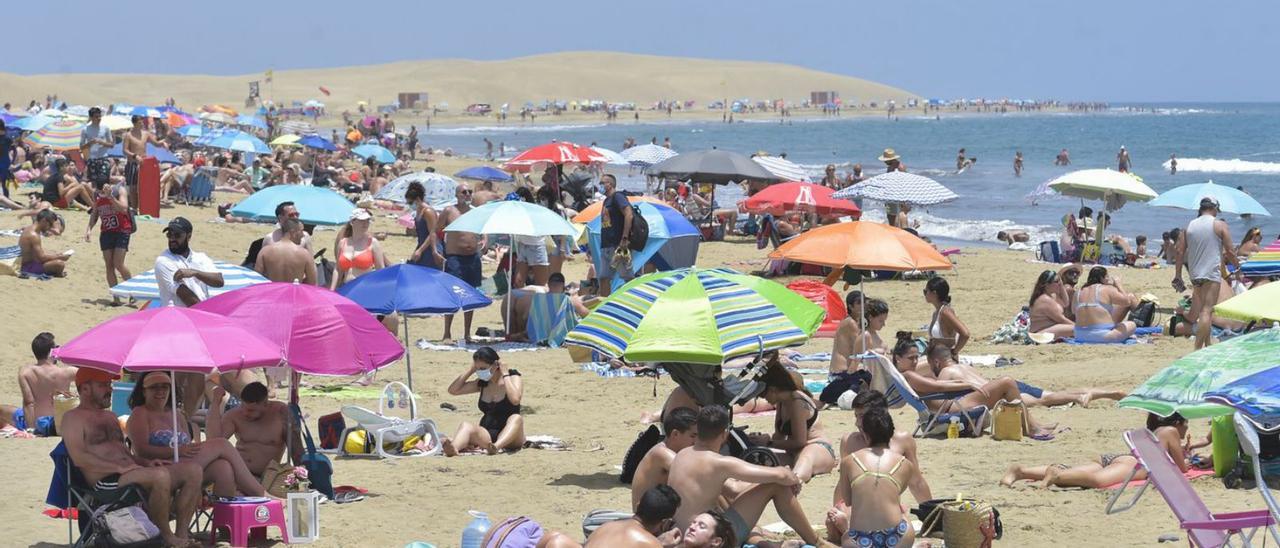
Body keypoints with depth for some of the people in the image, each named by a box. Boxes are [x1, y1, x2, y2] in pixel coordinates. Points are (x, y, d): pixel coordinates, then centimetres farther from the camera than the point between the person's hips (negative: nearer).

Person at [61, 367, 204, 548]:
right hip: (106, 481, -9)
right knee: (160, 475, -36)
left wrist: (146, 462, 8)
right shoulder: (73, 418, 3)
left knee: (193, 470, -9)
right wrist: (119, 468, -18)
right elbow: (79, 458, -11)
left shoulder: (110, 417, 30)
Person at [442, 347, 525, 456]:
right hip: (486, 435, 4)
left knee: (516, 418, -35)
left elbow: (515, 399, -23)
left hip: (508, 436, -4)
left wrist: (505, 374, -15)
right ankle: (453, 448, -60)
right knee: (466, 426, -26)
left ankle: (497, 446, -63)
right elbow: (453, 390, 10)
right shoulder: (482, 383, 13)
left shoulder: (513, 378, -2)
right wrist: (470, 370, 4)